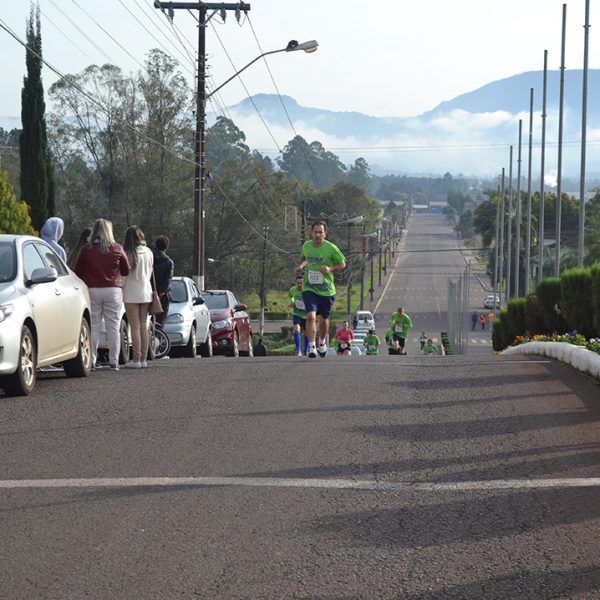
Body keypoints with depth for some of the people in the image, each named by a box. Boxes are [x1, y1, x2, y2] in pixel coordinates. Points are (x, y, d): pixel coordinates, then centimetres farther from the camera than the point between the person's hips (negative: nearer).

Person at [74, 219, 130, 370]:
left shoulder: (86, 250, -1)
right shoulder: (117, 249, -1)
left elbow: (77, 272, 3)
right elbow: (126, 271, 8)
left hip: (92, 290, 0)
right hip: (113, 290, 0)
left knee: (93, 327, 3)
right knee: (113, 327, 4)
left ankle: (92, 361, 0)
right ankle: (114, 362, 3)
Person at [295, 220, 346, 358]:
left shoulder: (331, 248, -12)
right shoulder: (306, 245, -1)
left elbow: (342, 264, 0)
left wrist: (331, 269, -18)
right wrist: (300, 266, 1)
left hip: (326, 290, -1)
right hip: (309, 288, 1)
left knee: (324, 319, 15)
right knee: (311, 316, -19)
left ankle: (322, 342, 43)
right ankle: (311, 347, -17)